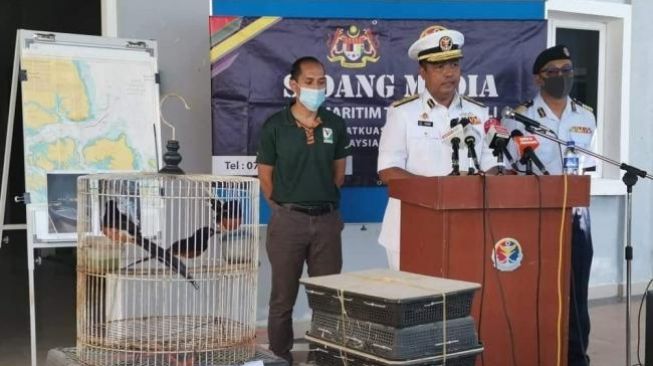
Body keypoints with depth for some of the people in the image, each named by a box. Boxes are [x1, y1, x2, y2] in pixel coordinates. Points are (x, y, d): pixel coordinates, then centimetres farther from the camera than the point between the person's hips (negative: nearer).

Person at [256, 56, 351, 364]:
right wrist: (284, 208, 3)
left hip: (327, 219, 3)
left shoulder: (335, 125, 5)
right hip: (288, 219, -3)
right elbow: (265, 176, 2)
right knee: (283, 298, 6)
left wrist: (324, 201, 10)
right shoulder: (275, 126, -4)